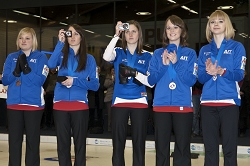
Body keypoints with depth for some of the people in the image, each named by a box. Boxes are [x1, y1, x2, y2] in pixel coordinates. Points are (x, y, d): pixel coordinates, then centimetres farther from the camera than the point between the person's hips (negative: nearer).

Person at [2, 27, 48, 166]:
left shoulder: (41, 57, 0)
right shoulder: (11, 57, 9)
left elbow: (40, 80, -10)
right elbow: (5, 80, 3)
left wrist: (26, 67, -20)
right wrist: (16, 71, -15)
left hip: (34, 104, -3)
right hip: (14, 104, 3)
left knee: (33, 141, 4)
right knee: (14, 140, 7)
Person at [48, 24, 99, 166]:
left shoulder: (89, 59, 7)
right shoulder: (62, 54, 10)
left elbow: (95, 85, 1)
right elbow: (51, 65, -14)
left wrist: (75, 81, -11)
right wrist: (60, 42, -14)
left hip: (80, 105, -1)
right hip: (60, 104, 1)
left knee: (80, 143, 3)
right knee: (63, 143, 5)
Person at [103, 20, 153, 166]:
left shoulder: (147, 56, 7)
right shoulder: (118, 52, 6)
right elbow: (106, 57, -18)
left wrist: (135, 73, -16)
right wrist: (116, 35, -20)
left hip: (139, 102, 1)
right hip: (119, 102, 0)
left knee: (139, 144, 4)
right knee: (118, 143, 1)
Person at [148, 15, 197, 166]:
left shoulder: (190, 53, 6)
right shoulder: (158, 53, 10)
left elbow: (191, 80, -4)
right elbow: (151, 80, 5)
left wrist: (176, 63, -14)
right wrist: (163, 65, -10)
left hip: (183, 105, -2)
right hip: (161, 105, 2)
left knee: (182, 147, 0)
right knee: (161, 147, 5)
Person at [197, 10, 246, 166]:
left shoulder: (237, 47, 4)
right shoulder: (204, 50, 14)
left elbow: (239, 74, -6)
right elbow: (200, 78, 8)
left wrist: (222, 71, -24)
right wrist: (208, 72, -14)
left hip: (229, 101, -3)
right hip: (208, 102, 3)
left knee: (229, 147, -2)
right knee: (210, 147, 6)